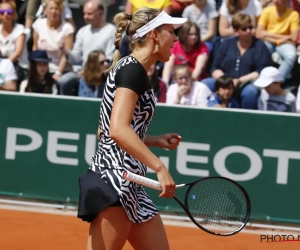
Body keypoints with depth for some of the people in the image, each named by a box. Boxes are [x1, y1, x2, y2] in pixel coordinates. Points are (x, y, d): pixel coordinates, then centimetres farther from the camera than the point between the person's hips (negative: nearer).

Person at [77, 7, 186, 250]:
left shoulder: (132, 70, 18)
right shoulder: (133, 69, -10)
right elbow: (118, 130, -24)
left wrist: (157, 140, 15)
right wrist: (160, 167, -26)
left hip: (128, 185, 10)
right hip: (114, 179, -10)